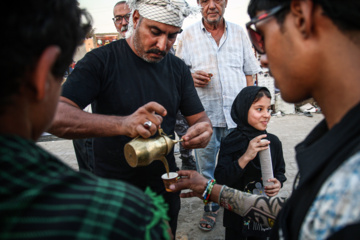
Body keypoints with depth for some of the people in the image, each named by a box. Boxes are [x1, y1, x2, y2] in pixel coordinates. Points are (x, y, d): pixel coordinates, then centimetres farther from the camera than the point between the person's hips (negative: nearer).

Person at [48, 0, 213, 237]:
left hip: (165, 189, 4)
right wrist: (122, 124, -44)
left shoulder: (178, 68, -1)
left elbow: (200, 117, 1)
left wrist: (203, 129, -24)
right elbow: (56, 117, -27)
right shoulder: (101, 60, -16)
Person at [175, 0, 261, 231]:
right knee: (205, 165, 10)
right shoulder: (187, 35, 3)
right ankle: (210, 207, 30)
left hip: (236, 114, 1)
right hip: (204, 115, -1)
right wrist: (190, 77, -16)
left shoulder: (239, 33, 9)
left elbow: (249, 73, 10)